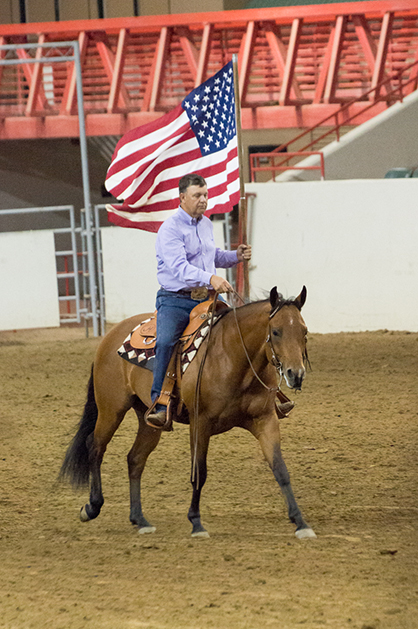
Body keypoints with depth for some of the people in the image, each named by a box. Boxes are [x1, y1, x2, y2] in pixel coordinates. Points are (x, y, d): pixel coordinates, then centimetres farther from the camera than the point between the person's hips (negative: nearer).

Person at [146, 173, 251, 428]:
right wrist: (210, 278, -39)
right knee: (165, 342, -31)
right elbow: (179, 267, -26)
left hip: (205, 300, 7)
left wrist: (236, 256, 14)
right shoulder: (170, 230, -11)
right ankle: (159, 405, -31)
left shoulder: (207, 225, 15)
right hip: (176, 300, -7)